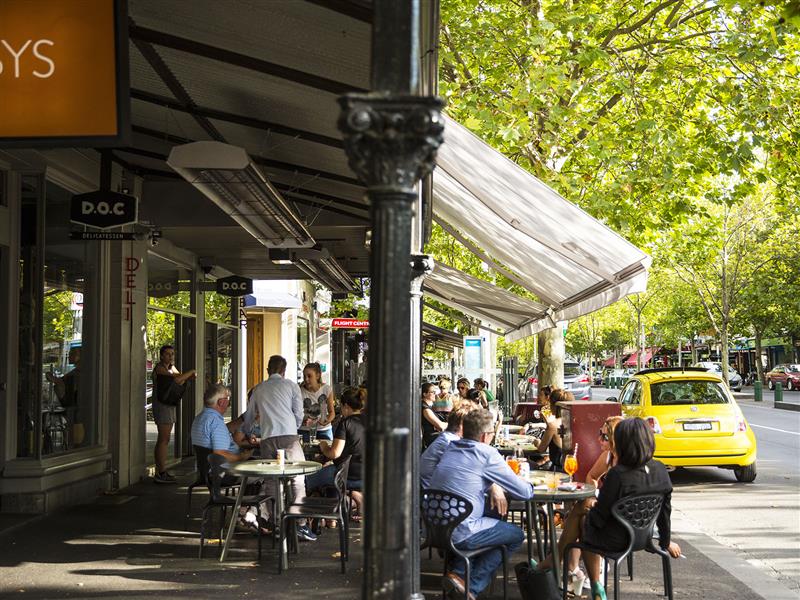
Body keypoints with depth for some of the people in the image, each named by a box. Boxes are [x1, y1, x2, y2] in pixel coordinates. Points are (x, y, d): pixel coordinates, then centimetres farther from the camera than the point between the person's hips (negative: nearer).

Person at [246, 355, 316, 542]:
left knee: (271, 481, 7)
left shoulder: (258, 389, 20)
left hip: (267, 439, 3)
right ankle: (301, 524, -11)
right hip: (289, 436, -3)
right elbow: (299, 415, 7)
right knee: (298, 479, -2)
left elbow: (249, 416, 31)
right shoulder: (291, 386, 12)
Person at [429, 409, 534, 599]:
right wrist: (529, 486, 16)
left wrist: (494, 487, 16)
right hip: (459, 533, -7)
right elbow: (524, 492, -6)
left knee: (493, 520, 29)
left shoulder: (451, 448, 11)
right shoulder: (487, 454, -10)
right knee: (517, 535, 12)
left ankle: (458, 572, 14)